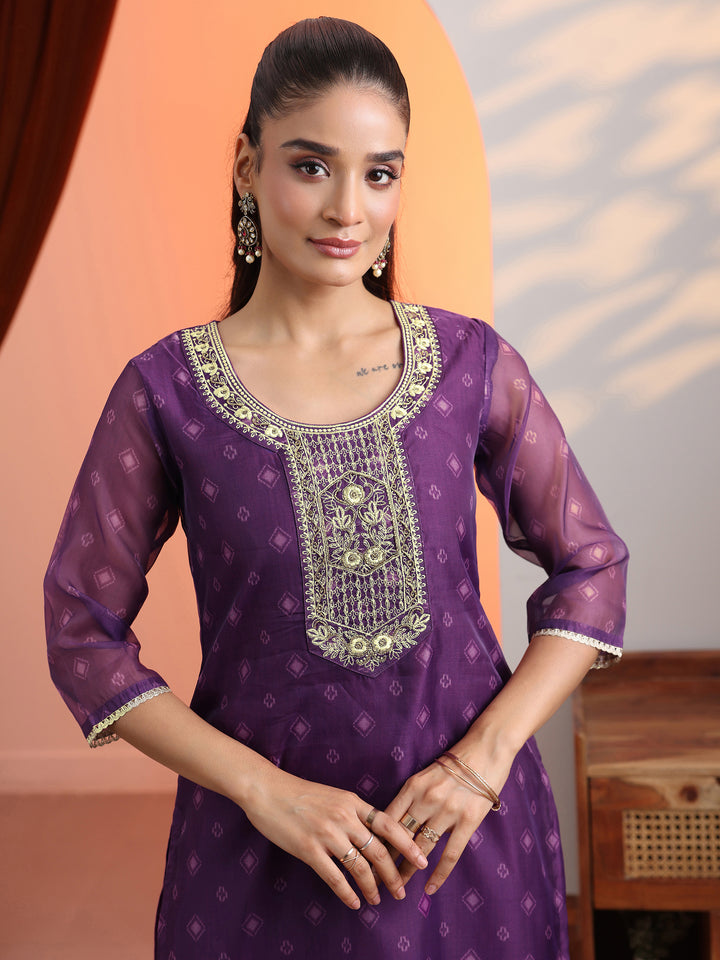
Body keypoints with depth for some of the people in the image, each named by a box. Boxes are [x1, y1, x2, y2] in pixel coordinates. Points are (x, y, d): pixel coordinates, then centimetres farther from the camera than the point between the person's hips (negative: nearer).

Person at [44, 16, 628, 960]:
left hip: (469, 827, 2)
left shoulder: (473, 362, -5)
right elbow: (84, 634, -5)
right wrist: (262, 788, -13)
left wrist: (487, 754, -9)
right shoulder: (166, 391, -9)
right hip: (264, 842, -1)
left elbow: (591, 567, 1)